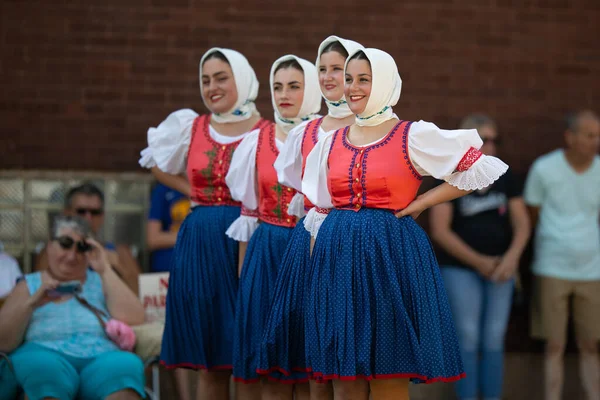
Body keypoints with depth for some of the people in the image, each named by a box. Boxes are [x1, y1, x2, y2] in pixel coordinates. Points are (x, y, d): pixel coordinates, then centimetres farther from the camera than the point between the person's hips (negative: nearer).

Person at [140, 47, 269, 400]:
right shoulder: (189, 127, 10)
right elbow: (156, 164, 26)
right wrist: (193, 192, 13)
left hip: (246, 241, -3)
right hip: (200, 243, 3)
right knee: (209, 364, 6)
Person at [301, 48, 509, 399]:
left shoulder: (414, 137, -2)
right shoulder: (331, 143, 12)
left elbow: (480, 171, -4)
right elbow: (318, 213, 15)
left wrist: (420, 203, -5)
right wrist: (316, 265, 8)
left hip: (392, 256, -4)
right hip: (338, 259, 4)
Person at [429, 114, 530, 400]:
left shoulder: (505, 179, 6)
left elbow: (522, 225, 3)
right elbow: (440, 231, -10)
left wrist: (511, 258, -15)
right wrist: (478, 262, -12)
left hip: (499, 269, 3)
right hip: (460, 268, -3)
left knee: (494, 340, 2)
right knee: (468, 338, -6)